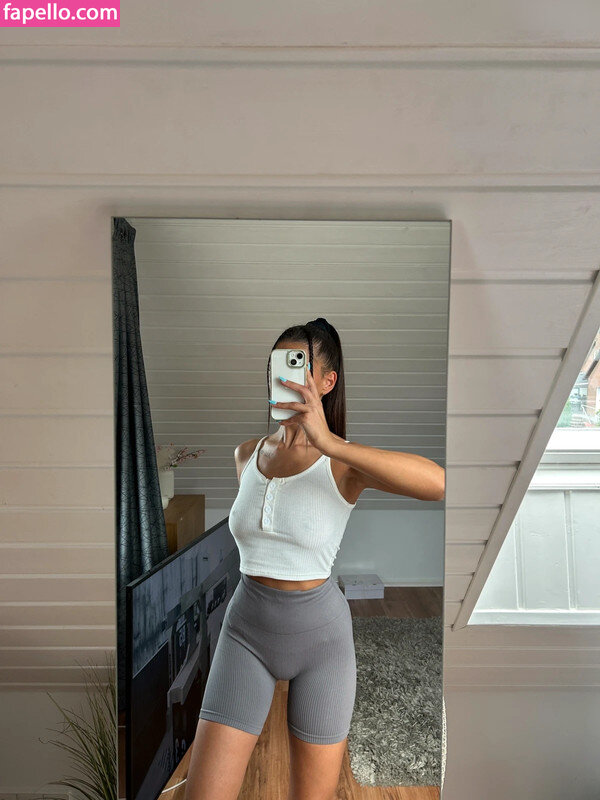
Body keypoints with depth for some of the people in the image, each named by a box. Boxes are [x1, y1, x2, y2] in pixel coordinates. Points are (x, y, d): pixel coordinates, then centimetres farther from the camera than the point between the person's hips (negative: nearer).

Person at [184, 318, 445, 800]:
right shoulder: (246, 454, 1)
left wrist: (328, 442, -40)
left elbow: (437, 482, -33)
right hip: (246, 631, 3)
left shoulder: (344, 461, -15)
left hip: (321, 635, -3)